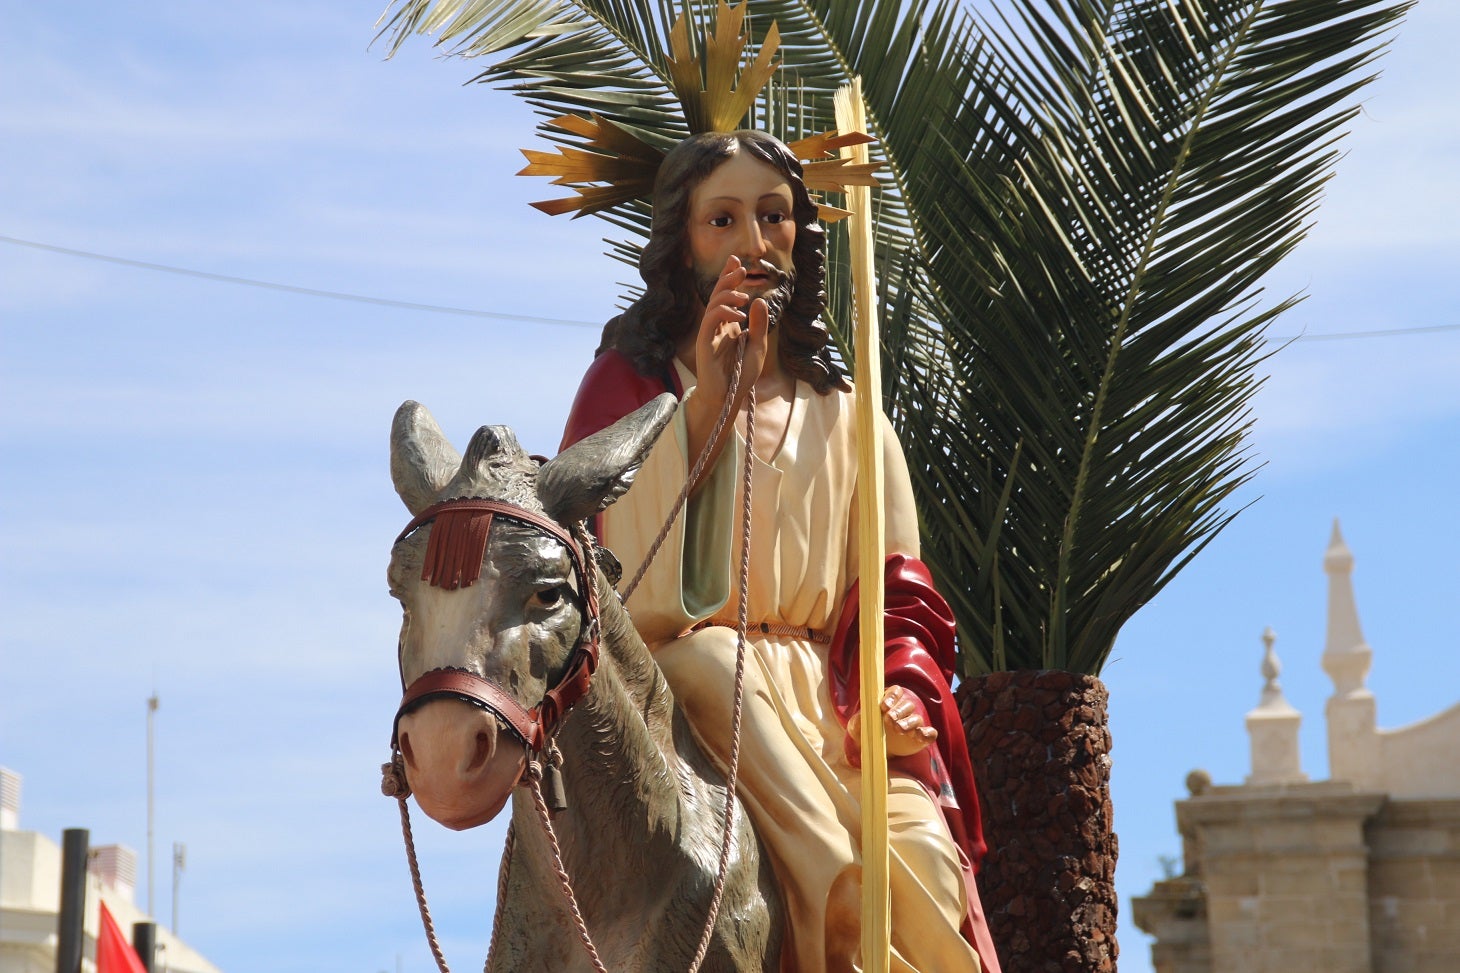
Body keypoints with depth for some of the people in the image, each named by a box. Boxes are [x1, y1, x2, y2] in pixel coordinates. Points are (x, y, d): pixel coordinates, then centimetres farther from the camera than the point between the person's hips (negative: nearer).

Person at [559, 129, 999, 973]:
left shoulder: (844, 411, 21)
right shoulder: (633, 382, 12)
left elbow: (898, 584, 15)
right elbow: (591, 538, -5)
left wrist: (904, 689, -8)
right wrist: (708, 403, -9)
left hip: (826, 691, 3)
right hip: (687, 674, -2)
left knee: (924, 855, -29)